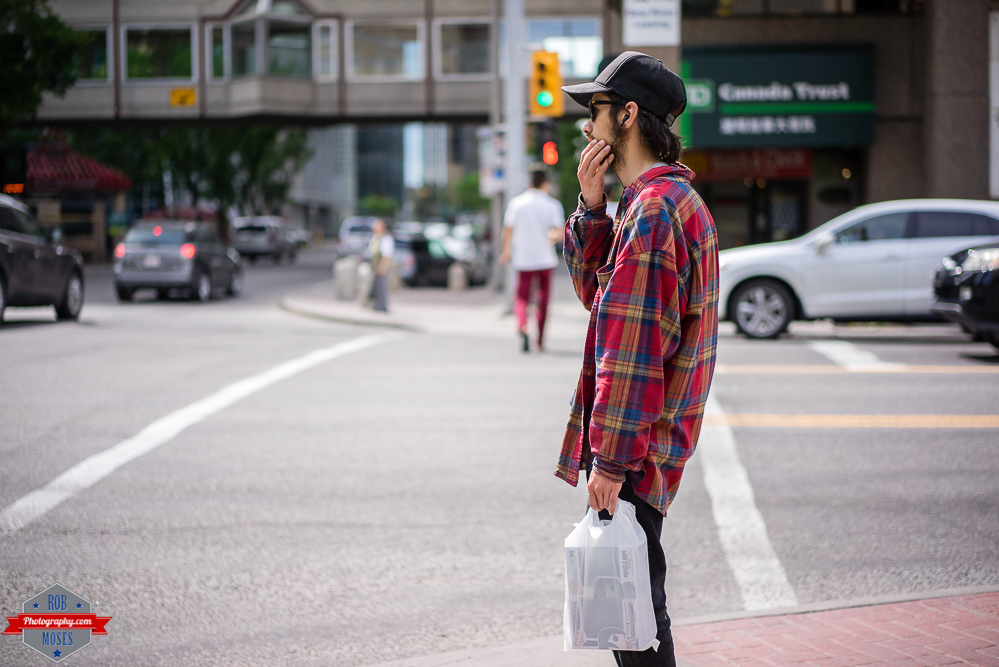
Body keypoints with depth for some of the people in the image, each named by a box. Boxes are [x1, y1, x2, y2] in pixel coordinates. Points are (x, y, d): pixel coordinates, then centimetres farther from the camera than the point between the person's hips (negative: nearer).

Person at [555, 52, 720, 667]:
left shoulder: (653, 208, -18)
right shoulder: (675, 199, 16)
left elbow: (636, 344, -22)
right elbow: (597, 291, 21)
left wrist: (612, 458, -22)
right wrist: (592, 208, 7)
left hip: (634, 449, -10)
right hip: (652, 441, 10)